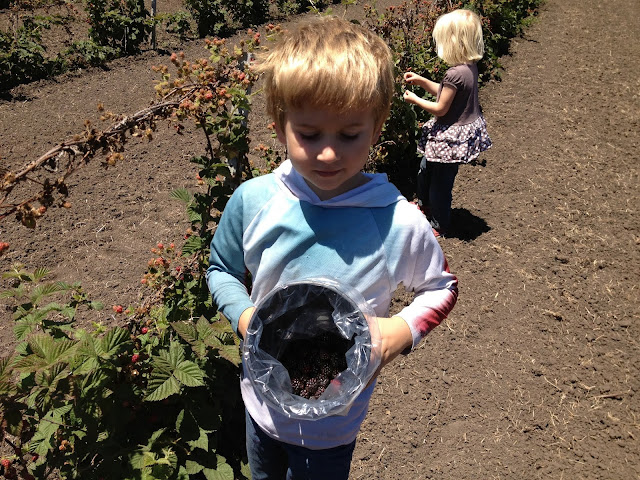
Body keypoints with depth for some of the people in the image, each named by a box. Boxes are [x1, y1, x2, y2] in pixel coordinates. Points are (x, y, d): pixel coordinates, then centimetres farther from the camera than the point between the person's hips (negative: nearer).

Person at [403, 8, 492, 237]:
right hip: (465, 127, 10)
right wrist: (421, 80, 9)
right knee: (425, 169, 27)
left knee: (440, 181, 7)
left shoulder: (455, 74, -28)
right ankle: (425, 204, 49)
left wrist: (414, 99, -8)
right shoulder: (470, 65, 1)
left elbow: (440, 108, -21)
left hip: (451, 137, -10)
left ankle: (439, 225, 25)